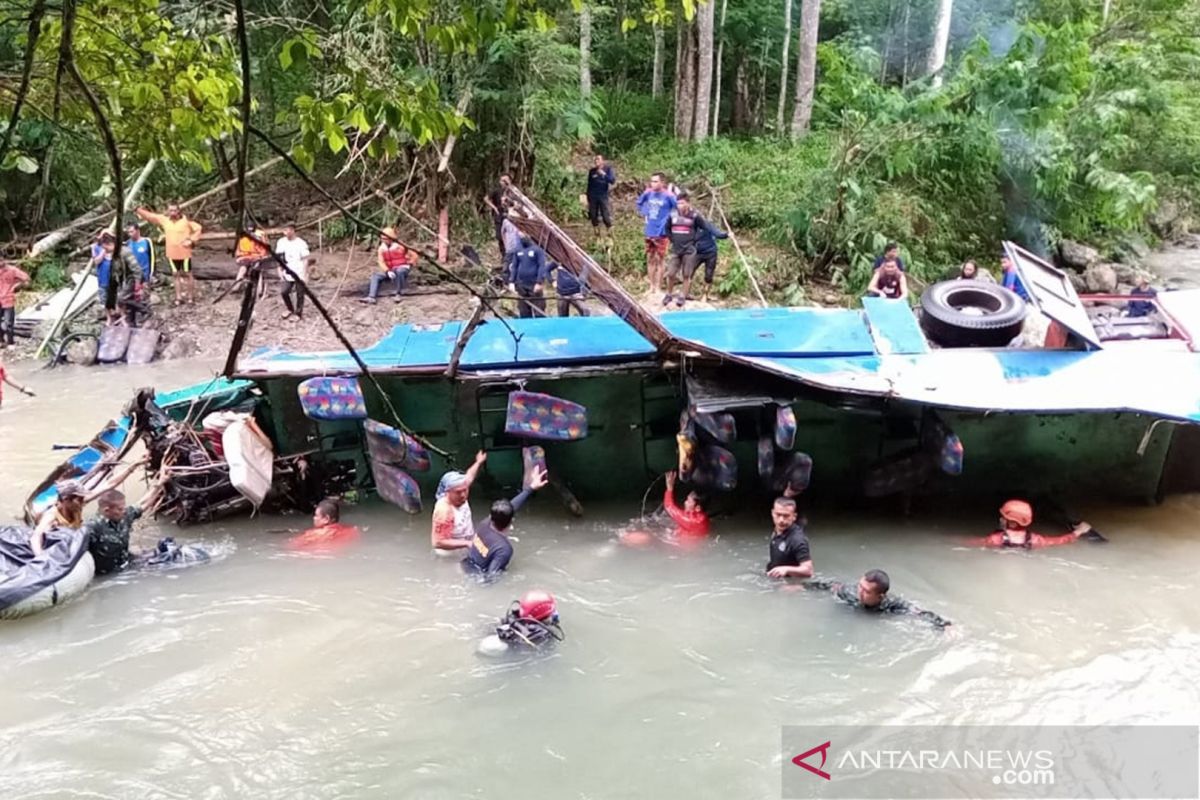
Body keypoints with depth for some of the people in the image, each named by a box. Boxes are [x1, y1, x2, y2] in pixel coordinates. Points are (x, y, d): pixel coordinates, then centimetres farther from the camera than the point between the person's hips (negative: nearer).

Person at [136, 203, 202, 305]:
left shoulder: (186, 220, -10)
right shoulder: (164, 220, 2)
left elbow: (198, 229, -5)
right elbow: (150, 216, 9)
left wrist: (191, 240, -14)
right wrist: (138, 210, 4)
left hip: (184, 252, -4)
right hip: (171, 253, 4)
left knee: (187, 274, 5)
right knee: (176, 275, 11)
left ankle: (191, 296, 15)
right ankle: (179, 297, 18)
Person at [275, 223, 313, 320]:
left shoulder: (301, 243, -10)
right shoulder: (281, 242, 4)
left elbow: (306, 260, -8)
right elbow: (279, 258, 12)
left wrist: (304, 275, -11)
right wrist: (280, 271, 4)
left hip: (299, 274, -4)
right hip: (288, 274, 4)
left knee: (299, 294, -1)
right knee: (283, 291, -6)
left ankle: (299, 313, 17)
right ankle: (290, 309, 18)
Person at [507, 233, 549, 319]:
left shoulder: (537, 250, -4)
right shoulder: (518, 252, 12)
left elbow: (542, 266, -9)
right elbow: (514, 267, 15)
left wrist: (539, 282, -17)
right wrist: (511, 282, 4)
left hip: (534, 285, -5)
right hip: (521, 285, 5)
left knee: (539, 311, -5)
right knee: (524, 313, 10)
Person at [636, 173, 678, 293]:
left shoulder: (668, 196, -13)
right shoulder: (649, 194, 3)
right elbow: (640, 202, 22)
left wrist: (668, 218, -9)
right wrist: (644, 213, 11)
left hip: (661, 233, -6)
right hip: (649, 232, 6)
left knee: (659, 261, -1)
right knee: (650, 260, 11)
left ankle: (658, 288, 5)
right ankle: (652, 287, 20)